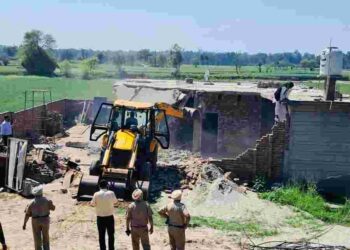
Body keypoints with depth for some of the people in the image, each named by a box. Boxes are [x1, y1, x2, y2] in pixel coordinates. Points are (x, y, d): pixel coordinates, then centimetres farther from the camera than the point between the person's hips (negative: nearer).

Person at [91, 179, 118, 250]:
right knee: (111, 235, 16)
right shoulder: (111, 193, -12)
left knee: (101, 236, 11)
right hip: (110, 217, 1)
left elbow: (93, 204, 0)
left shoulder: (96, 194, -14)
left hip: (100, 218, 0)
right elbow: (115, 201, 6)